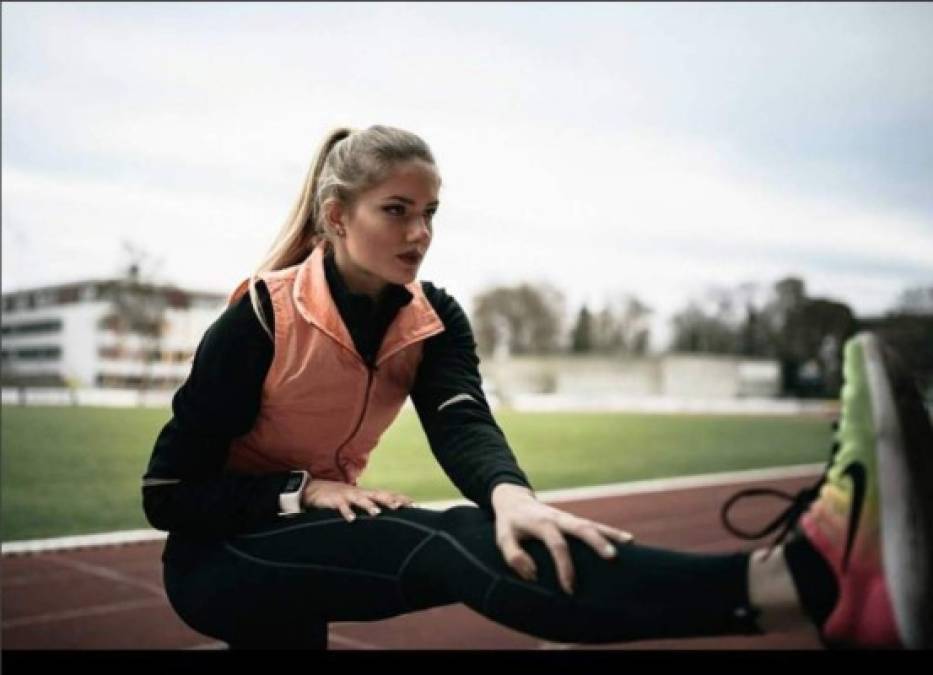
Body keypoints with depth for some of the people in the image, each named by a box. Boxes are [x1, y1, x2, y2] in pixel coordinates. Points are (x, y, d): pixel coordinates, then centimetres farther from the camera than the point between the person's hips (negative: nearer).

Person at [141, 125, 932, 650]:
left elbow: (463, 423, -33)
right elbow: (167, 494, -19)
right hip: (216, 556, -5)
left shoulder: (434, 322, -9)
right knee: (448, 543, -38)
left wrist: (508, 494, -58)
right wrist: (305, 489, -35)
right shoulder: (261, 316, -22)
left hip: (311, 545, 6)